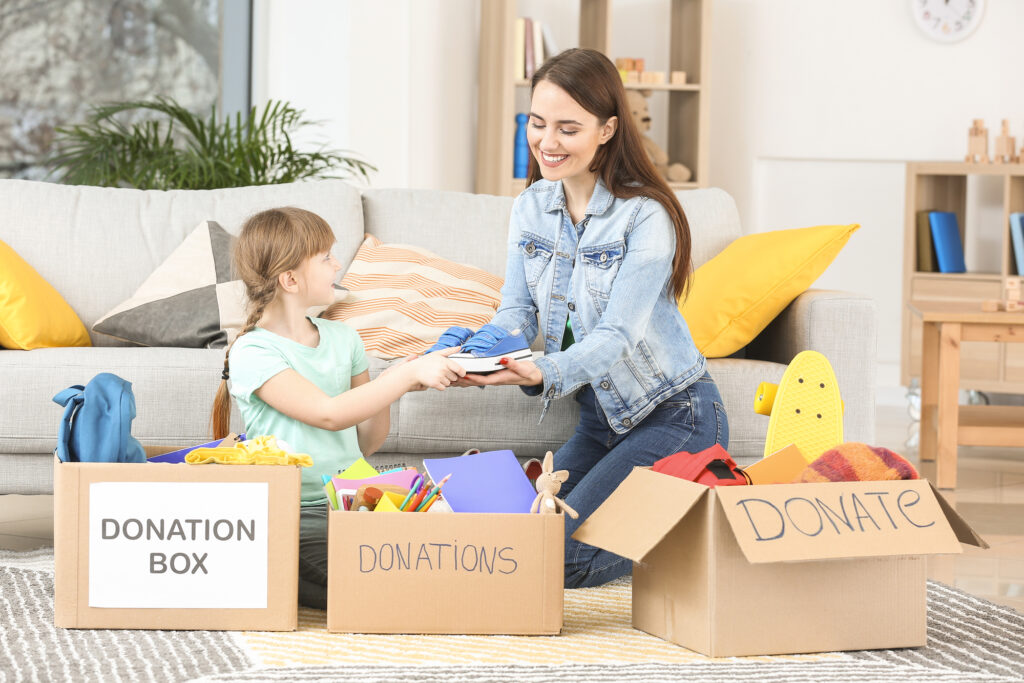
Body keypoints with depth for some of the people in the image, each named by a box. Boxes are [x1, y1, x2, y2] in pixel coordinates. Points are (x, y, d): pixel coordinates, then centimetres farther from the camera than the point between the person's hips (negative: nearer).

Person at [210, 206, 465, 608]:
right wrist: (409, 373, -18)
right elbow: (329, 414, -20)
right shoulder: (252, 353, -7)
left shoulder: (343, 338, 15)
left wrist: (389, 386, 0)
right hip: (292, 516, -6)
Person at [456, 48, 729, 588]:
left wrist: (547, 374, -44)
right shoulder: (530, 207, 2)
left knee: (564, 556, -18)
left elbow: (618, 336, -25)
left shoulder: (646, 216, -19)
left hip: (673, 416, -7)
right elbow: (517, 311, -1)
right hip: (599, 418, 7)